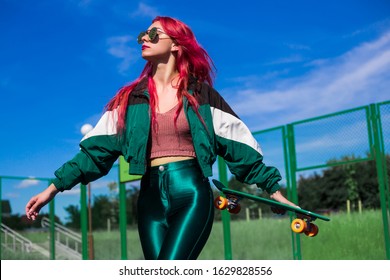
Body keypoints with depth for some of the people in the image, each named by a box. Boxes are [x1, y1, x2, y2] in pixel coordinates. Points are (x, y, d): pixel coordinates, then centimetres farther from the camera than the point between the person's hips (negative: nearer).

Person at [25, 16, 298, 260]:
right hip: (151, 197, 3)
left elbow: (238, 147, 6)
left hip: (192, 194, -3)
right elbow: (97, 149, 9)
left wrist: (275, 191, 6)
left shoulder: (202, 95, 4)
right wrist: (53, 188, 4)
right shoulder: (130, 98, 11)